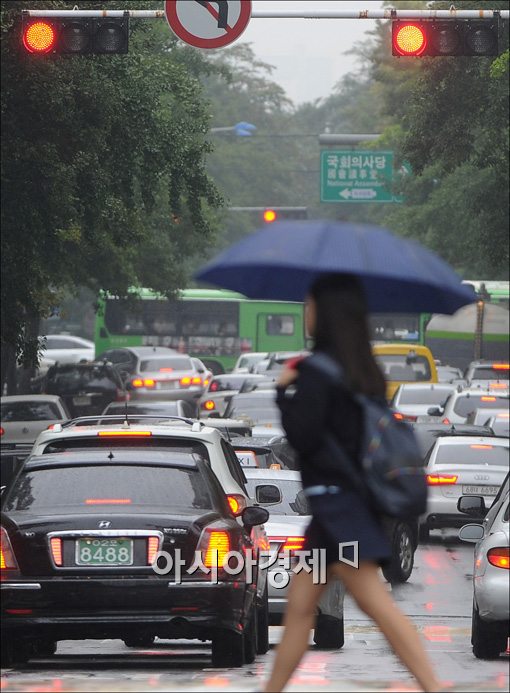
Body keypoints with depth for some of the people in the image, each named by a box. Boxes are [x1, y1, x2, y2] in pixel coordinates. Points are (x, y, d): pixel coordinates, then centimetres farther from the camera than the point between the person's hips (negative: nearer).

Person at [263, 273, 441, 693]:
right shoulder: (363, 371, 11)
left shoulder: (316, 371, -15)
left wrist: (286, 391, -3)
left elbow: (302, 435, -17)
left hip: (334, 499, -9)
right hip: (354, 495, 9)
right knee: (299, 605, 14)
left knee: (377, 604, -11)